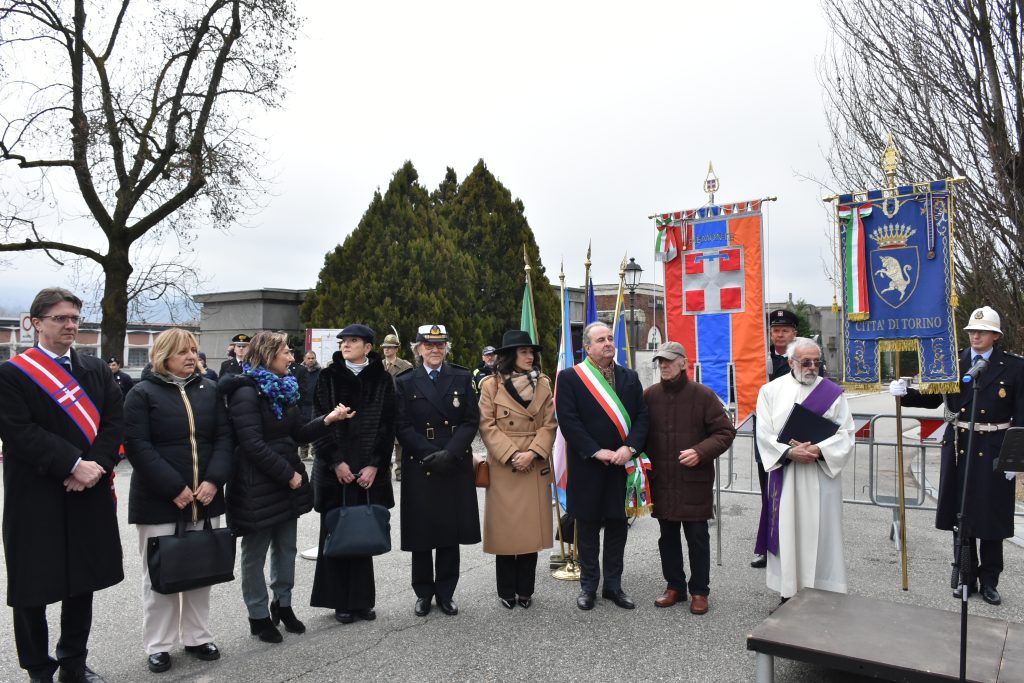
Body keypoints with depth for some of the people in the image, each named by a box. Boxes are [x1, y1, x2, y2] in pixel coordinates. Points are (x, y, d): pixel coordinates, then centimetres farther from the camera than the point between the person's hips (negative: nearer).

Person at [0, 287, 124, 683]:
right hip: (35, 499, -4)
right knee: (32, 589, 7)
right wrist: (73, 465, -20)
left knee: (82, 583, 14)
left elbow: (114, 423, 1)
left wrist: (94, 466, -13)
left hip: (88, 495, 4)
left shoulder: (97, 370, 9)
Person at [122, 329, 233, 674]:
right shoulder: (143, 393, -4)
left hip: (205, 498, 4)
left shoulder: (210, 389, 8)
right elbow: (137, 446, -12)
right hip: (159, 500, -4)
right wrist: (175, 488, -17)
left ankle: (197, 636, 25)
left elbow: (224, 437, 4)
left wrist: (213, 480, -11)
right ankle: (159, 645, 19)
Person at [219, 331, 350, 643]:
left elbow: (297, 434, 14)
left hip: (288, 481, 8)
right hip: (258, 485, -8)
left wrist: (326, 420, -1)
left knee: (286, 547, 15)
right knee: (256, 552, 7)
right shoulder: (247, 392, -15)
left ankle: (283, 604, 31)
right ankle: (259, 615, 20)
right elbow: (253, 445, -21)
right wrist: (288, 474, -17)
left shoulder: (283, 389, 11)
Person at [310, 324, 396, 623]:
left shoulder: (382, 380, 4)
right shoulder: (328, 377, 3)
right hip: (334, 469, 0)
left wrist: (374, 465, -7)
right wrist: (336, 462, -9)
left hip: (370, 470, 0)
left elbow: (387, 425, 1)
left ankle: (362, 600, 16)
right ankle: (340, 601, 15)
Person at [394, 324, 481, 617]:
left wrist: (449, 453, -13)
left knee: (451, 532, 7)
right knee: (421, 532, 6)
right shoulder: (405, 382, 4)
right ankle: (423, 593, 21)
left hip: (456, 467, 1)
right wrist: (430, 454, -14)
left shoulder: (462, 378, 6)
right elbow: (402, 426, -2)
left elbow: (471, 421, 0)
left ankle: (446, 592, 21)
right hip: (419, 467, -1)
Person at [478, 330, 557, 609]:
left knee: (532, 527, 6)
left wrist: (533, 453, -11)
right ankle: (507, 591, 16)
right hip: (503, 467, -3)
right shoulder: (491, 385, -1)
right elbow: (487, 426, -6)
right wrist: (512, 455, -14)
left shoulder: (543, 384, 9)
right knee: (505, 528, 3)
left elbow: (549, 424, 3)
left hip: (536, 467, 3)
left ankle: (525, 590, 19)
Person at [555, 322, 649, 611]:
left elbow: (641, 416, 4)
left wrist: (629, 447, -12)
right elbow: (568, 421, -11)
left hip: (622, 464, 3)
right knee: (588, 527, 8)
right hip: (587, 466, -3)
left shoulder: (629, 377, 8)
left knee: (617, 525, 10)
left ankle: (613, 585, 24)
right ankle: (588, 585, 22)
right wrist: (597, 451, -16)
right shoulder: (569, 377, -4)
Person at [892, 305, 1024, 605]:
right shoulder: (953, 362, 4)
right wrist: (905, 392, -13)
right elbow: (933, 399, 5)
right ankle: (967, 577, 23)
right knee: (960, 514, 10)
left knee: (991, 516, 6)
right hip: (958, 448, 3)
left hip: (994, 451, -2)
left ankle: (989, 581, 22)